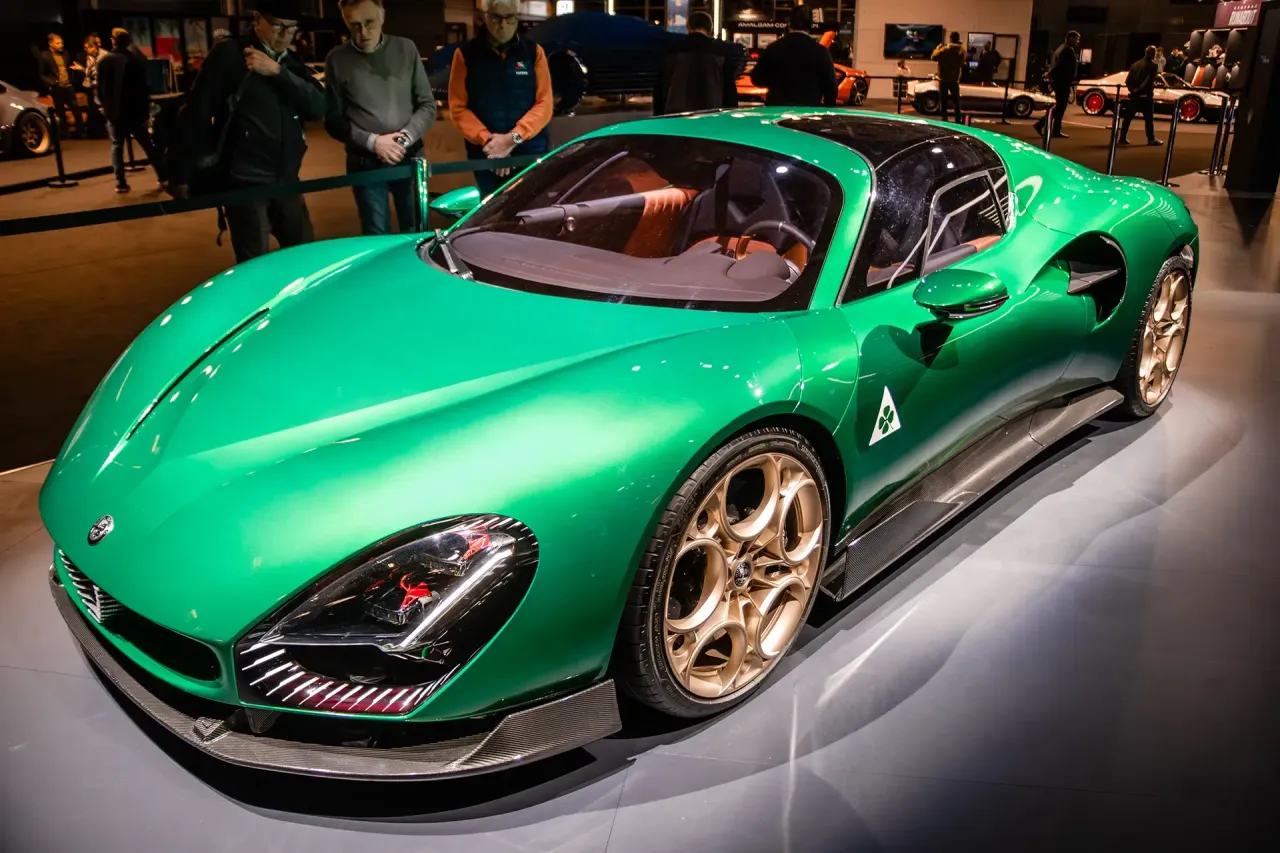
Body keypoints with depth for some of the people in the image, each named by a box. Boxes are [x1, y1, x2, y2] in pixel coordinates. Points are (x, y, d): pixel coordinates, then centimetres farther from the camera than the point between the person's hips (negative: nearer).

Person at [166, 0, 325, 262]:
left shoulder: (291, 62, 11)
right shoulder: (229, 54, -7)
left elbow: (317, 108, -4)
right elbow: (196, 113, -8)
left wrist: (277, 71, -16)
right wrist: (180, 174, -10)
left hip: (285, 180, 6)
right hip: (244, 181, -6)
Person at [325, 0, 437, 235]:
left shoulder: (406, 49, 2)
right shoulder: (337, 59, -2)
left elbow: (427, 105, 4)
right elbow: (333, 120, 0)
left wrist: (406, 136, -12)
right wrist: (371, 141, -14)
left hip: (410, 158, 1)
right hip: (365, 163, -1)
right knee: (377, 237, 4)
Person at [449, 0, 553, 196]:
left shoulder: (533, 51, 5)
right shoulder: (466, 54, 2)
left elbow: (544, 103, -1)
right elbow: (458, 107, -1)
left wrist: (513, 137, -15)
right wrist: (486, 140, -16)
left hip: (532, 153, 0)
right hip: (485, 154, 0)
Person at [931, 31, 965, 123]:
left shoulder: (944, 49, -9)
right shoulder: (961, 50, -4)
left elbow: (933, 57, -1)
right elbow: (962, 64, -1)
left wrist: (937, 48, 12)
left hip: (943, 79, -1)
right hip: (954, 79, 1)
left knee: (944, 101, 6)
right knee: (956, 101, 12)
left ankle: (944, 119, 3)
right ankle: (958, 120, 9)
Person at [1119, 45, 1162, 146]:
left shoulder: (1135, 64, 11)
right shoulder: (1152, 65, -7)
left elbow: (1128, 80, 7)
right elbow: (1149, 80, -18)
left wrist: (1132, 89, 8)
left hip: (1135, 95, 5)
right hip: (1146, 95, -5)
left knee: (1128, 116, 8)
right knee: (1148, 118, 0)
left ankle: (1123, 138, 6)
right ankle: (1151, 139, 2)